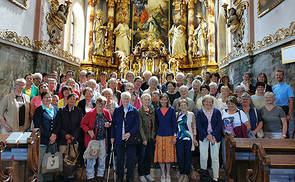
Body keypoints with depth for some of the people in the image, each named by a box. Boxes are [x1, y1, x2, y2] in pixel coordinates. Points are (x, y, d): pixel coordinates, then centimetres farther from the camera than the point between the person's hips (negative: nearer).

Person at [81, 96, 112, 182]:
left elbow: (110, 122, 14)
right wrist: (88, 131, -17)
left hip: (103, 139, 4)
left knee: (102, 157, 11)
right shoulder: (90, 113, -9)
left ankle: (100, 174, 29)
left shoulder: (106, 113, 1)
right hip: (92, 138, -3)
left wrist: (108, 125, -9)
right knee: (91, 157, 3)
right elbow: (83, 123, -2)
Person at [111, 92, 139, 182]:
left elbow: (137, 124, -2)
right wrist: (112, 136, 3)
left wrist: (130, 133, -14)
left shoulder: (134, 110, 2)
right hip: (119, 138, 1)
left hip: (130, 137, -1)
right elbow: (113, 124, 8)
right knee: (120, 158, 9)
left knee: (130, 158, 6)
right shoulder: (117, 110, 6)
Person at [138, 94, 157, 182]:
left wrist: (155, 135, 5)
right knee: (142, 156, 6)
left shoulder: (153, 110, 8)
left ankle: (147, 173, 26)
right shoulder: (139, 111, -8)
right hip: (143, 137, -5)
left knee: (149, 156, 13)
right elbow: (140, 126, -11)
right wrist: (144, 138, -14)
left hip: (151, 137, 5)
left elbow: (155, 124, 11)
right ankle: (141, 174, 20)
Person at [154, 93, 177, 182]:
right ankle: (163, 174, 19)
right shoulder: (157, 110, 6)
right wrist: (155, 135, 6)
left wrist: (174, 136, -5)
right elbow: (156, 123, 10)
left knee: (169, 154, 3)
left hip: (169, 135, -1)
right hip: (160, 135, 2)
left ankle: (168, 174, 19)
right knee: (161, 154, 3)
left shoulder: (171, 110, 0)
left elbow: (174, 123, 0)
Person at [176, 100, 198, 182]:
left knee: (188, 156, 5)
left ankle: (187, 175, 20)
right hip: (179, 138, 1)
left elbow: (194, 127, 6)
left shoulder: (191, 114, 3)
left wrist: (194, 138, 1)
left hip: (188, 138, -1)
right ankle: (182, 174, 20)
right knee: (180, 156, 1)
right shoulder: (176, 115, 6)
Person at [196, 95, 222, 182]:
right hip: (203, 137, 0)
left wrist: (212, 135, -11)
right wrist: (207, 136, -11)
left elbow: (219, 125, -1)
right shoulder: (199, 112, 5)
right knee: (203, 157, -2)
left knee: (215, 157, 1)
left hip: (215, 136, 0)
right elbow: (199, 126, -1)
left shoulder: (217, 112, 6)